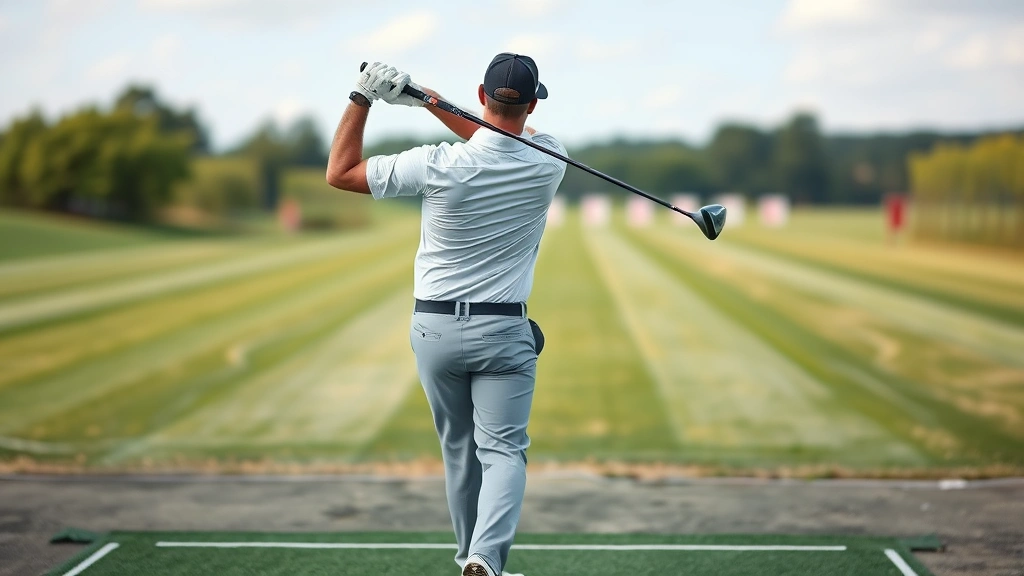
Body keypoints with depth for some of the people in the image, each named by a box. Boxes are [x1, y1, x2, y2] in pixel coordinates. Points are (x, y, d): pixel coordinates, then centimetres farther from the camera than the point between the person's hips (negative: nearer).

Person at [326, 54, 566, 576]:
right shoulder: (548, 161, -8)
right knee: (503, 449, -2)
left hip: (435, 329, 1)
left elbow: (340, 173, -4)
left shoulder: (438, 166, -15)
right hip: (503, 330, -1)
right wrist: (427, 99, 6)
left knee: (459, 449, 16)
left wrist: (362, 97, -3)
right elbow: (498, 140, 14)